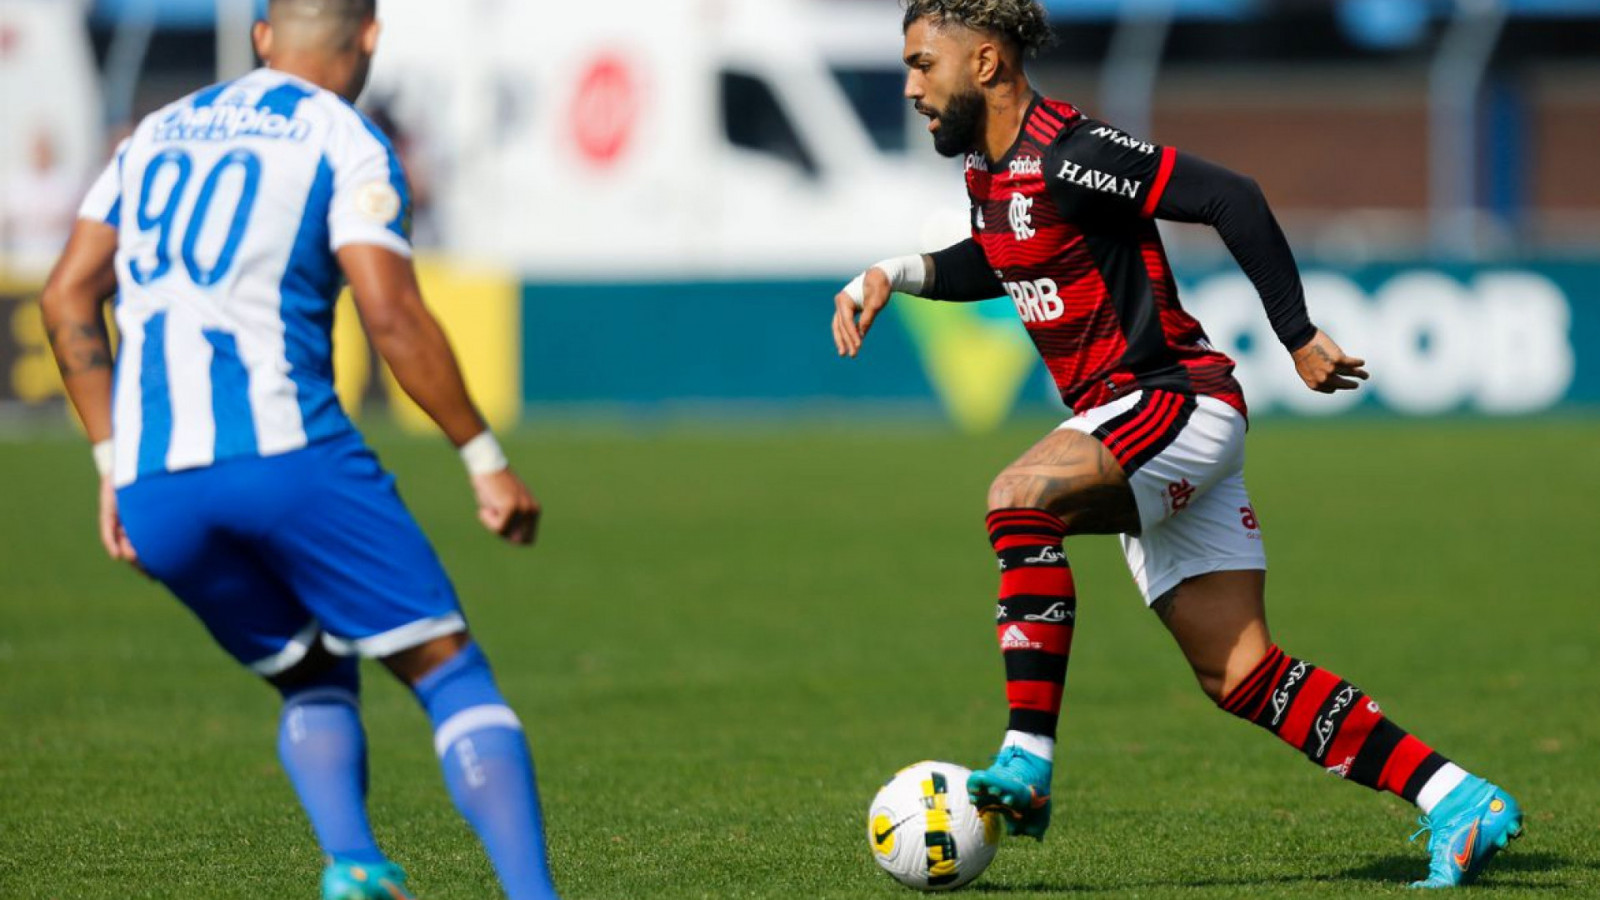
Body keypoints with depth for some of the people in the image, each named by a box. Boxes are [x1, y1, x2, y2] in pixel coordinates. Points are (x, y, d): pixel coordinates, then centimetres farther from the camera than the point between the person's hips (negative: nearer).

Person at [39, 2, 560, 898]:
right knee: (450, 672, 2)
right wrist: (485, 456, -2)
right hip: (281, 450, -5)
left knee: (316, 679, 22)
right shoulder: (345, 142, 2)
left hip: (152, 489, 5)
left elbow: (68, 299, 19)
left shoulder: (159, 133, 21)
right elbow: (392, 315, -9)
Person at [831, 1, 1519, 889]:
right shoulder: (990, 167, 12)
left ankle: (1027, 764, -31)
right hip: (1135, 432, 9)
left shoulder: (1064, 153, -16)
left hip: (1179, 405, -9)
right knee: (1241, 676, 3)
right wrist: (898, 274, 18)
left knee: (1020, 498, -31)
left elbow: (1232, 199, -19)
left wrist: (1299, 338, -16)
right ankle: (1460, 805, 5)